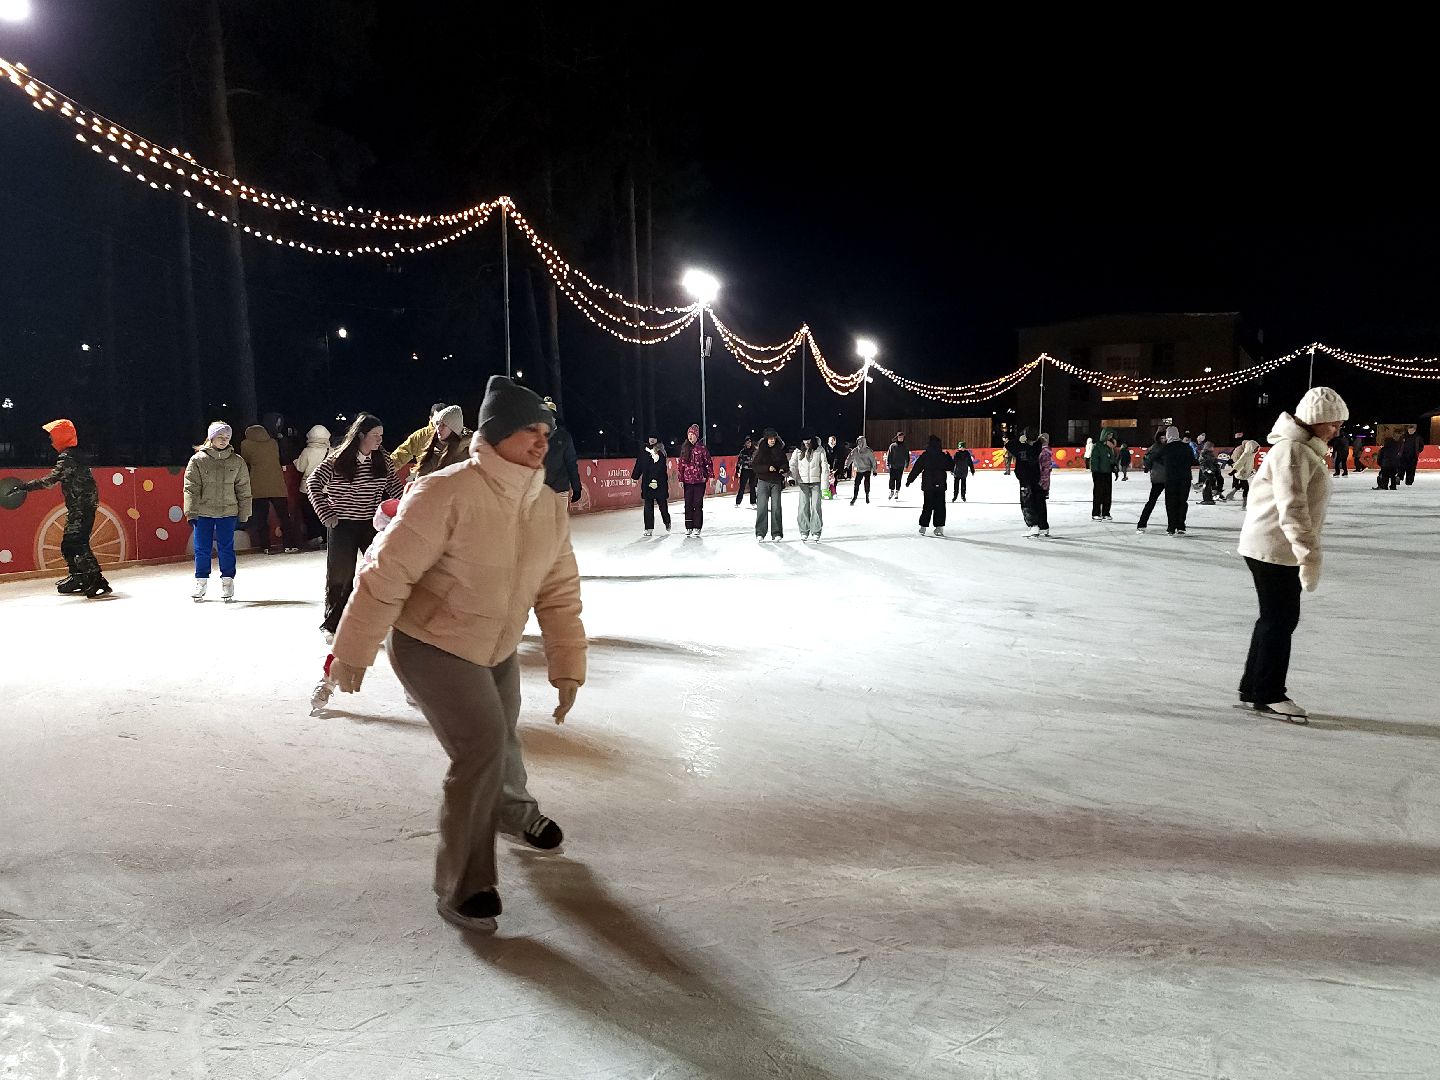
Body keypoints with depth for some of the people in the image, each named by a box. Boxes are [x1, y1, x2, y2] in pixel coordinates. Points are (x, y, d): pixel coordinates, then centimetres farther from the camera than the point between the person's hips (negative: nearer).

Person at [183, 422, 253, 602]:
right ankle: (201, 582, 18)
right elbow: (191, 487, -2)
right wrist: (191, 512, -7)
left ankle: (227, 582, 15)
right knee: (202, 549, 5)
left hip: (228, 512, 1)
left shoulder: (237, 461, 3)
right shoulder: (198, 460, -2)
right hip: (202, 512, 0)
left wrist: (244, 513, 6)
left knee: (226, 548, 5)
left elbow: (243, 489, 7)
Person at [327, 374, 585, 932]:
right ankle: (460, 887, 5)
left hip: (497, 651, 7)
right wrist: (352, 653, -17)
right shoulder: (447, 493, -27)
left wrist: (567, 667, -2)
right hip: (432, 646, -6)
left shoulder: (549, 509, -6)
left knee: (500, 741, 20)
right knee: (481, 748, -13)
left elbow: (559, 593, 0)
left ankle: (509, 810, 52)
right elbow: (388, 575, -22)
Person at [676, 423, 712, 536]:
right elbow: (681, 464, 10)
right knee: (688, 504, 5)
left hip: (700, 480, -3)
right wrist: (680, 479, 6)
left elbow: (709, 462, 0)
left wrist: (711, 476, -7)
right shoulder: (685, 448, 8)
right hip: (688, 480, 3)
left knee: (698, 504, -1)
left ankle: (697, 527, 5)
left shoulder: (702, 448, -2)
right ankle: (688, 527, 12)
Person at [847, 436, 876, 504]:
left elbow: (873, 460, -5)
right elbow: (849, 458, -1)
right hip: (859, 470, 3)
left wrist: (874, 470, -5)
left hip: (867, 469, -3)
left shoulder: (868, 450, -9)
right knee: (856, 483, -3)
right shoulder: (855, 451, -1)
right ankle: (854, 497, 8)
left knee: (866, 482, -19)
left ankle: (867, 495, 0)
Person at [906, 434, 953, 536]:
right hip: (940, 485, 0)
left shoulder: (924, 456, -3)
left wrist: (909, 480, 5)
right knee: (940, 506, 5)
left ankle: (923, 526, 6)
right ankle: (939, 527, 0)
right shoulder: (943, 456, -2)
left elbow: (916, 469, -2)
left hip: (927, 485, 1)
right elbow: (951, 467, 7)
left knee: (927, 506, 9)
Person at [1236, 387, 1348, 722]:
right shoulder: (1292, 451, -19)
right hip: (1273, 548, -11)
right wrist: (1309, 555, -30)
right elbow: (1292, 508, -27)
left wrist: (1308, 552, 24)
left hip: (1280, 549, 11)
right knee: (1280, 620, -2)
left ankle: (1254, 687, 27)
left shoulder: (1306, 450, 15)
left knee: (1277, 618, 16)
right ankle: (1269, 694, 9)